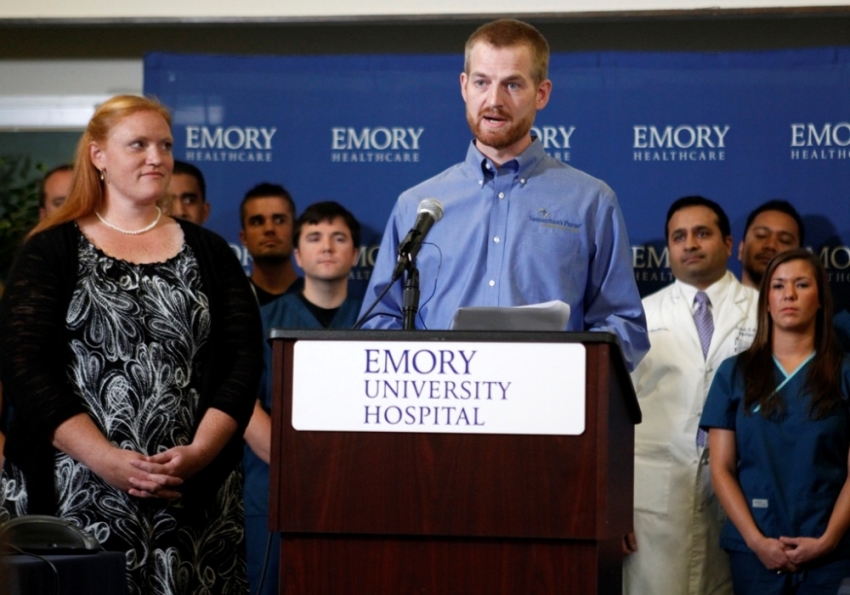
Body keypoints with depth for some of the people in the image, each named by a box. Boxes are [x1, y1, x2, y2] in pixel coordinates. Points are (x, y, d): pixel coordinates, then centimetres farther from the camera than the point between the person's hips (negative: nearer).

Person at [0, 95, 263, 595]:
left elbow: (244, 358, 6)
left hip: (194, 494, 2)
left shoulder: (208, 253, 14)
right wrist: (107, 460, -15)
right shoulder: (51, 252, 6)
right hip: (77, 494, -2)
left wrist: (200, 451, -11)